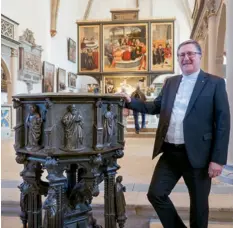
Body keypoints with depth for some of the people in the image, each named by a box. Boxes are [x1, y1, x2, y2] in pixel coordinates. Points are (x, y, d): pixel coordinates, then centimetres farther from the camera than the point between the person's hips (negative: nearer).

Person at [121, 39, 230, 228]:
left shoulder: (215, 83, -4)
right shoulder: (171, 82, 12)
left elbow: (223, 122, -8)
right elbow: (155, 107, 18)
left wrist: (218, 159, -13)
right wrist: (130, 102, 2)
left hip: (197, 154, -4)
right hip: (170, 153, 5)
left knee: (198, 204, 11)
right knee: (155, 194, 5)